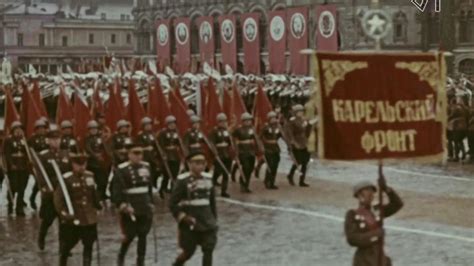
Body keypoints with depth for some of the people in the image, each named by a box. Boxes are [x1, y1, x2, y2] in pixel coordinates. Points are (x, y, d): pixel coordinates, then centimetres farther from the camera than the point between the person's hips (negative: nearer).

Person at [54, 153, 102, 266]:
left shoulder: (90, 176, 3)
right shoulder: (66, 179, -14)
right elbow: (58, 198, -18)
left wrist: (97, 205, 27)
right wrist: (63, 213, -28)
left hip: (89, 219, 4)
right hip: (73, 220, -4)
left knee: (88, 246, 8)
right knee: (66, 247, 9)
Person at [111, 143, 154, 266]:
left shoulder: (146, 167, 7)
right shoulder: (121, 170, -12)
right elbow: (116, 191, -17)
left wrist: (151, 203, 16)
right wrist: (123, 206, -27)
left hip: (145, 209, 5)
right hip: (130, 209, -5)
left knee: (143, 235, 6)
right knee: (130, 235, 2)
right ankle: (121, 255, 30)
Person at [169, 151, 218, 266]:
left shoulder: (208, 179, 4)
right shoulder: (183, 181, -13)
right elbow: (172, 204, -12)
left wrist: (214, 218, 16)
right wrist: (184, 217, -18)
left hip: (207, 223, 4)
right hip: (189, 225, -4)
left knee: (208, 250, -4)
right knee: (188, 252, 8)